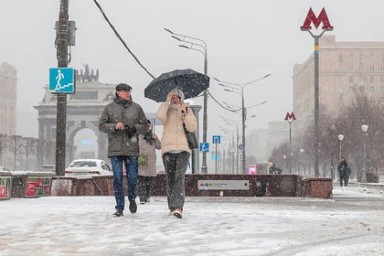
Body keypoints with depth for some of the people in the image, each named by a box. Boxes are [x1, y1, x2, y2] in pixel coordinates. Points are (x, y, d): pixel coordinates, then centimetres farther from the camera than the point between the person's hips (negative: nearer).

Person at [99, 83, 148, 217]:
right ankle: (119, 207, 2)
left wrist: (135, 128, -10)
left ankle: (132, 200, 29)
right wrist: (114, 126, -13)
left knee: (132, 178, 2)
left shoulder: (136, 107, 9)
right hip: (115, 149, -1)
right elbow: (101, 125, 4)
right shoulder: (109, 108, 6)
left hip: (132, 149, 1)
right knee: (117, 178, -3)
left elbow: (145, 125, 11)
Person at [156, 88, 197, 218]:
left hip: (183, 149, -1)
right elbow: (160, 116, -13)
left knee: (179, 178, -16)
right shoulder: (167, 110, 12)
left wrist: (185, 112, -7)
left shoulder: (187, 110, 13)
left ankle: (177, 208, -25)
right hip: (168, 149, 1)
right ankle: (172, 207, 13)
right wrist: (167, 102, -5)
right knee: (170, 179, 4)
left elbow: (192, 128, -2)